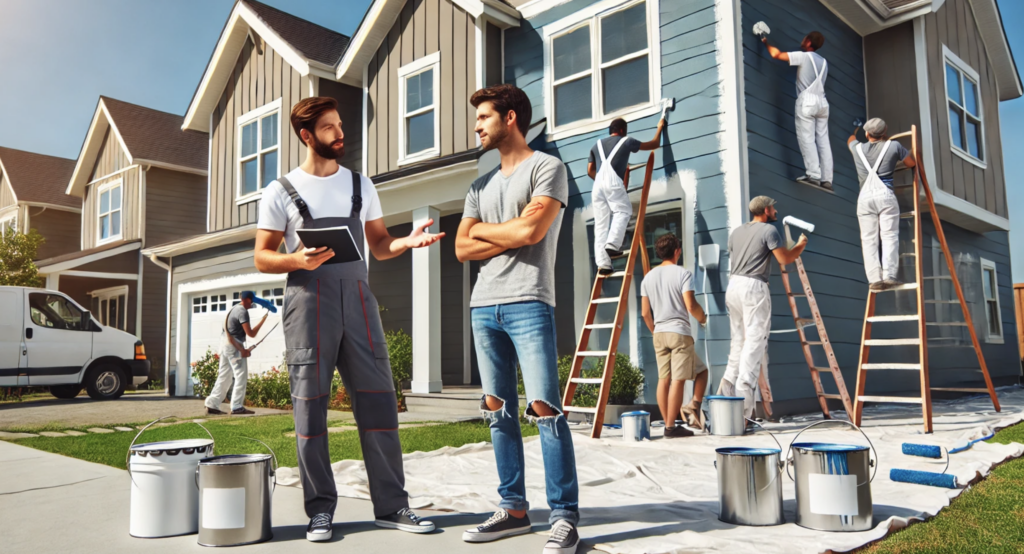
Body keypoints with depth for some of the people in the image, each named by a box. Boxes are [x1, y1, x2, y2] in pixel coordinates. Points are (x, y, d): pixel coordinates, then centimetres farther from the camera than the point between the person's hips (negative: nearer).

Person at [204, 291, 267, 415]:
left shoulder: (234, 308, 15)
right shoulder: (243, 312, -14)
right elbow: (251, 334, -19)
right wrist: (263, 320, -11)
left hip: (226, 344, 9)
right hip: (235, 346, -9)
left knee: (224, 376, 12)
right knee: (241, 377, -3)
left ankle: (212, 405, 10)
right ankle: (237, 407, -4)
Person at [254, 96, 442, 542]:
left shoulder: (360, 185, 16)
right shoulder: (281, 191, 6)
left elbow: (379, 245, 15)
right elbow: (262, 258, 4)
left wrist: (407, 242, -6)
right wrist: (299, 260, -16)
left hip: (358, 299, 3)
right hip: (308, 301, -3)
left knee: (378, 400, 1)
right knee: (310, 404, 1)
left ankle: (391, 506, 10)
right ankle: (320, 510, 13)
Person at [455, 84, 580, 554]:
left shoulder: (547, 168, 3)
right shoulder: (481, 186, 22)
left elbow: (531, 230, -12)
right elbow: (462, 249, 12)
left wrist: (485, 231, 4)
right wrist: (511, 237, -2)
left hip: (528, 304, -7)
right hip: (484, 307, 7)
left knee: (543, 408, -10)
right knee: (498, 410, 8)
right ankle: (513, 509, 17)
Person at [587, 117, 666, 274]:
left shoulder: (597, 145, 28)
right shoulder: (626, 141, 18)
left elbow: (590, 170, 24)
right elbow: (654, 144, 27)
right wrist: (660, 127, 43)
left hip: (598, 184, 5)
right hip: (613, 181, -5)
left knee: (600, 224, 1)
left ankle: (602, 263, -6)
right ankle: (612, 244, -25)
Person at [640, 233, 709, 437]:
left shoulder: (648, 277, 11)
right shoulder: (683, 273, -5)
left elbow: (645, 313, 10)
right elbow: (691, 306, -13)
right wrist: (703, 318, 7)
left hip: (659, 333, 6)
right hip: (679, 332, -5)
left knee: (664, 379, 6)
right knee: (678, 380, -1)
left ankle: (668, 424, 10)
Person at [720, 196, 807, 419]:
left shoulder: (736, 232, 16)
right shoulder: (769, 230, -4)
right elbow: (785, 259, -4)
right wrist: (801, 245, 13)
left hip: (733, 285, 7)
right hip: (754, 287, -7)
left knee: (738, 340, 13)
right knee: (755, 341, -5)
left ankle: (729, 381, 4)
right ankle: (744, 387, -11)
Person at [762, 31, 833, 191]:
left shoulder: (804, 56, -3)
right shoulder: (823, 61, 20)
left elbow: (777, 54, -9)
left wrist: (766, 42, 9)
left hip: (807, 102, -7)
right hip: (822, 103, 7)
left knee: (807, 139, -10)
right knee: (823, 141, 2)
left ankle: (814, 175, -20)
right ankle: (826, 179, -1)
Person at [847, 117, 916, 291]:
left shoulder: (858, 148, 15)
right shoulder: (894, 146, 8)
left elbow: (850, 140, 41)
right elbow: (912, 163, 21)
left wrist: (856, 127, 61)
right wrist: (909, 152, 43)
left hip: (864, 197, 2)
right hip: (885, 195, -2)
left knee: (869, 240, -1)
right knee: (889, 236, -4)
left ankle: (875, 279, -9)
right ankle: (889, 276, -15)